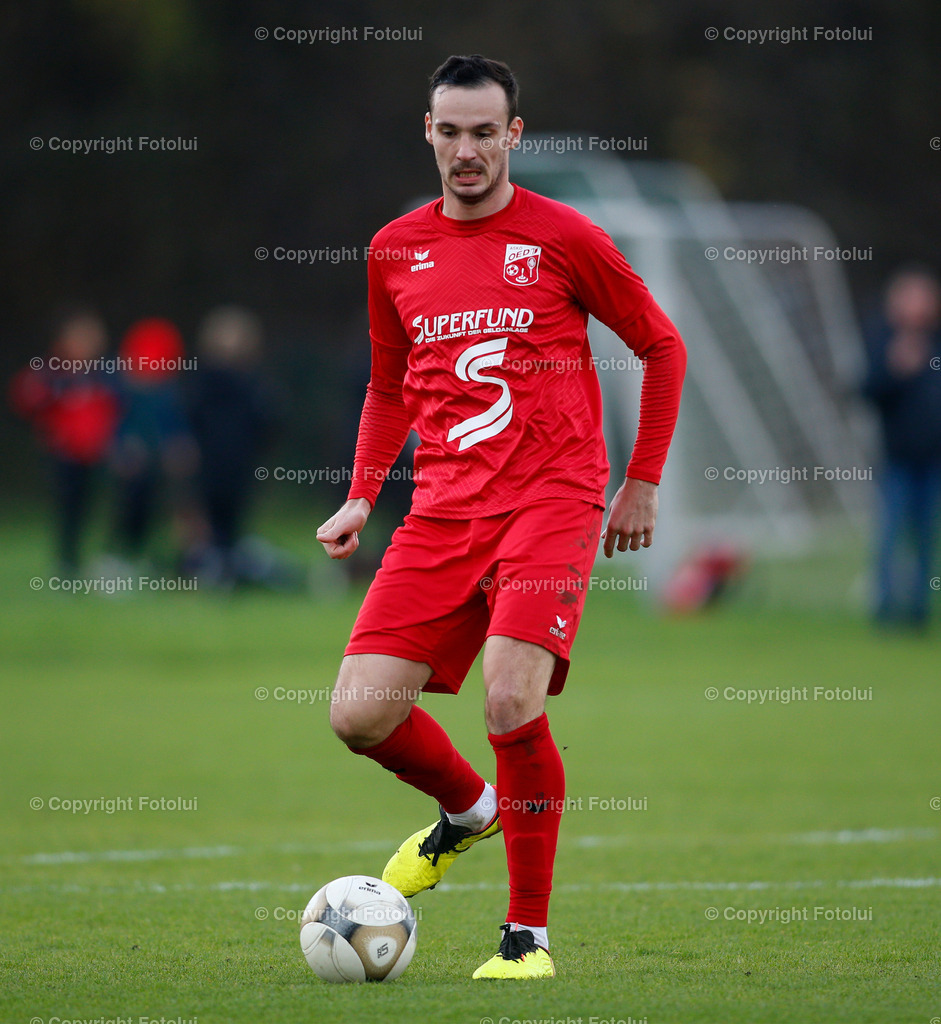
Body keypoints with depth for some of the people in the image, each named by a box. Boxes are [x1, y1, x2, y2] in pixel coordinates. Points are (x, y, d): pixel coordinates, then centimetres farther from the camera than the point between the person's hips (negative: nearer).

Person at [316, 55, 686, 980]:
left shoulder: (563, 238, -1)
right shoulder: (394, 252, 11)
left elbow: (662, 346, 9)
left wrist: (642, 484, 7)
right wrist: (361, 494, 11)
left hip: (551, 499, -4)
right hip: (443, 511, 4)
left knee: (511, 702, -24)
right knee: (360, 712, -10)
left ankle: (529, 936, -7)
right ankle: (467, 810, 25)